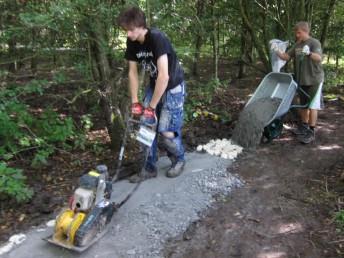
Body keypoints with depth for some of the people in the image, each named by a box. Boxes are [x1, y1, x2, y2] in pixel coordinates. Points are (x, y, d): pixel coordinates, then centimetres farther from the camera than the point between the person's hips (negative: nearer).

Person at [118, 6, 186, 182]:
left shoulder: (157, 38, -28)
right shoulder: (131, 42, -7)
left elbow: (164, 76, -33)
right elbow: (133, 73, 1)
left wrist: (151, 106, -28)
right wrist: (135, 102, -5)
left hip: (173, 87, -6)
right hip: (154, 85, 6)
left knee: (166, 131, -10)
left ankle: (179, 160, 20)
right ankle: (150, 168, 16)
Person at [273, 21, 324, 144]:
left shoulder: (314, 43, -12)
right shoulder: (297, 45, 8)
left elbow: (319, 58, -26)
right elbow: (286, 56, 7)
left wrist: (309, 53, -46)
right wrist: (277, 51, -11)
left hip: (314, 80, -7)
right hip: (301, 80, 7)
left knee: (312, 106, -3)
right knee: (303, 105, 17)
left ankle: (311, 132, 3)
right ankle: (304, 126, 32)